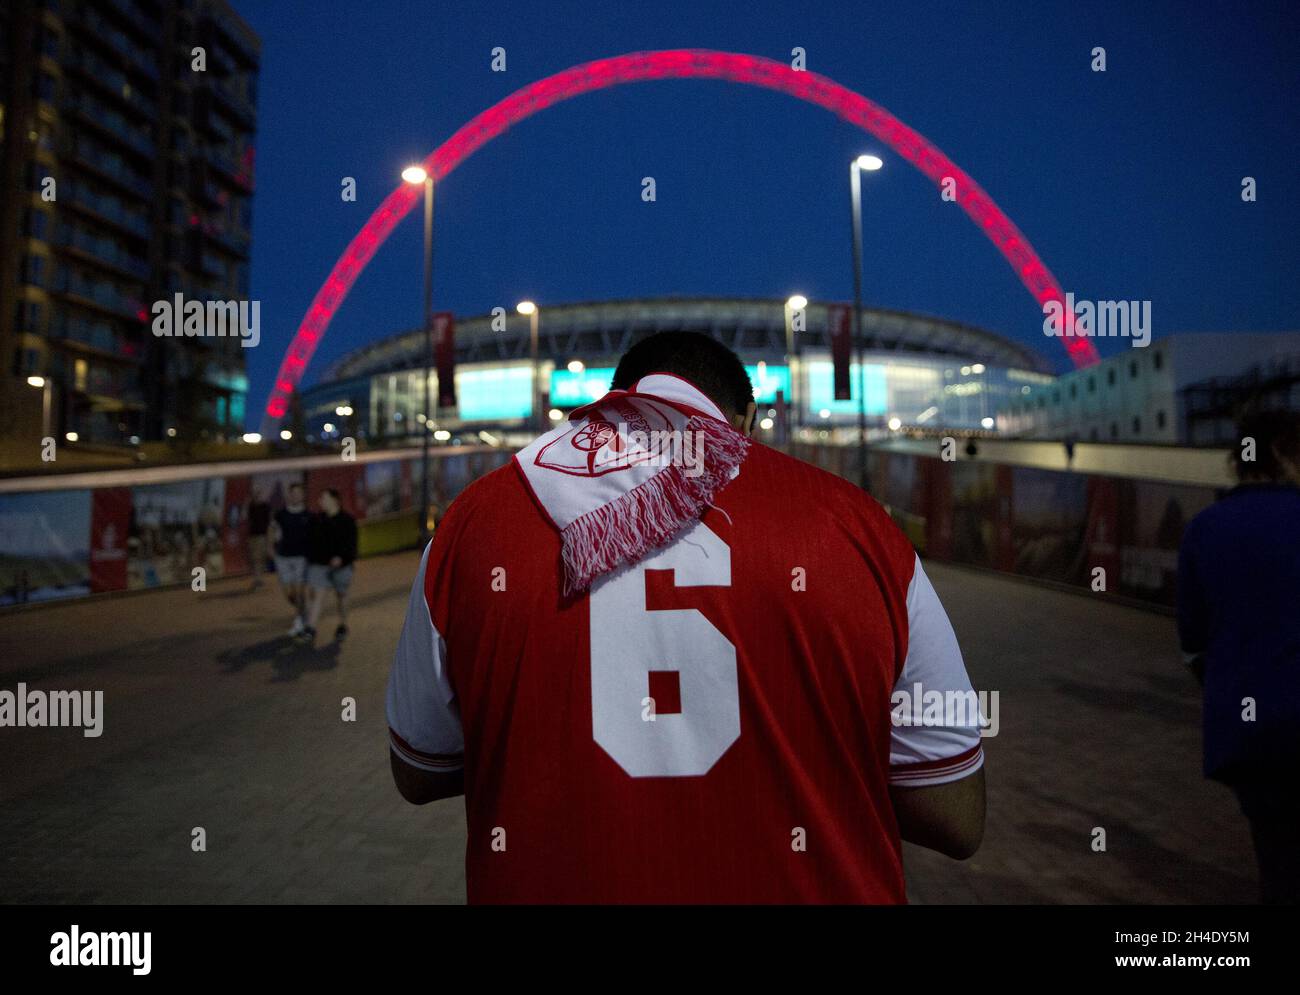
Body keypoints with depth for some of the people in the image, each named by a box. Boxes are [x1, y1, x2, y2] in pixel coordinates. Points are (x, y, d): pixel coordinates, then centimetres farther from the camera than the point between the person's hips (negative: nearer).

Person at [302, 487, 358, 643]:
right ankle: (310, 628, -16)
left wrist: (341, 557, -26)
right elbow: (311, 541, 12)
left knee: (341, 595, 13)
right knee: (317, 594, -10)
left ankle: (343, 624, 30)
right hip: (319, 564, 2)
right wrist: (310, 559, 11)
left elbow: (350, 543, -12)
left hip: (340, 564, -2)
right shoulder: (316, 519, 6)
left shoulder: (347, 520, -5)